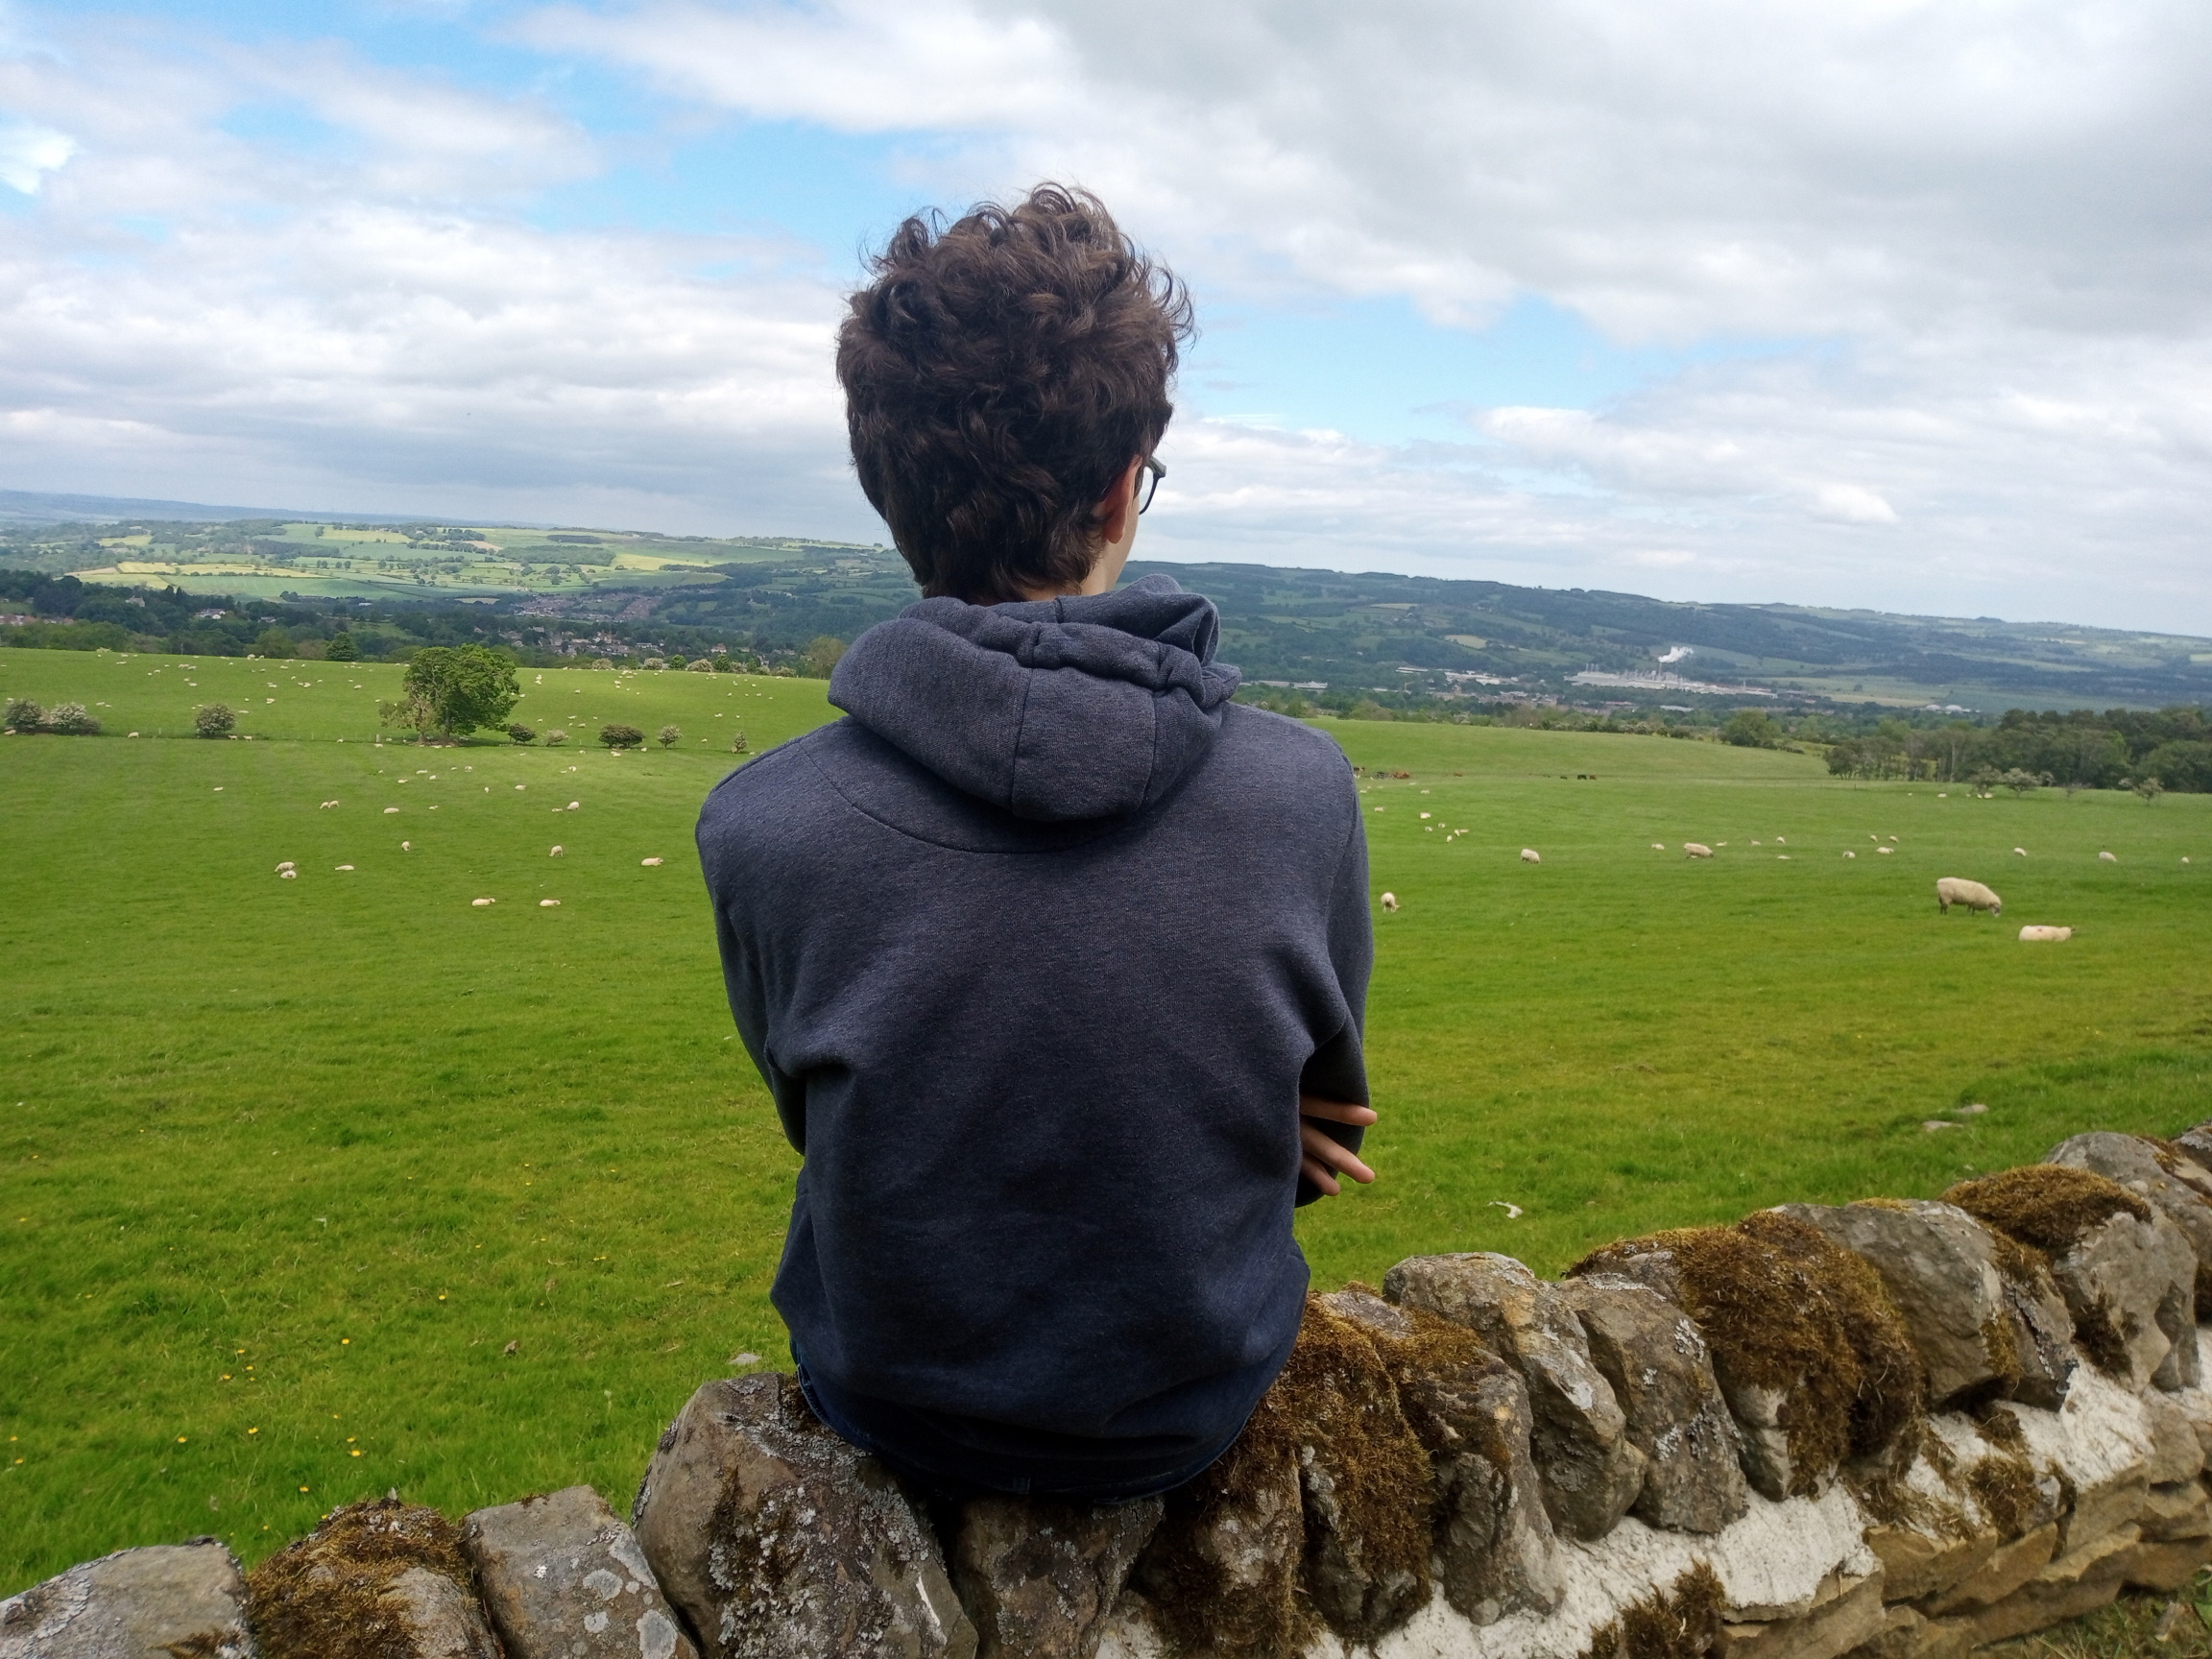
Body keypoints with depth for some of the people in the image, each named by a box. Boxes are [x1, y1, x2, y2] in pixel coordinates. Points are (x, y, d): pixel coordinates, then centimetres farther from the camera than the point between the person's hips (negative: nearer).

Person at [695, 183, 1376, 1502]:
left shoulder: (760, 827, -26)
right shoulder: (1303, 792, -25)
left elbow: (817, 1115, -6)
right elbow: (1321, 1106, -6)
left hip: (897, 1415, 0)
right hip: (1196, 1412, 1)